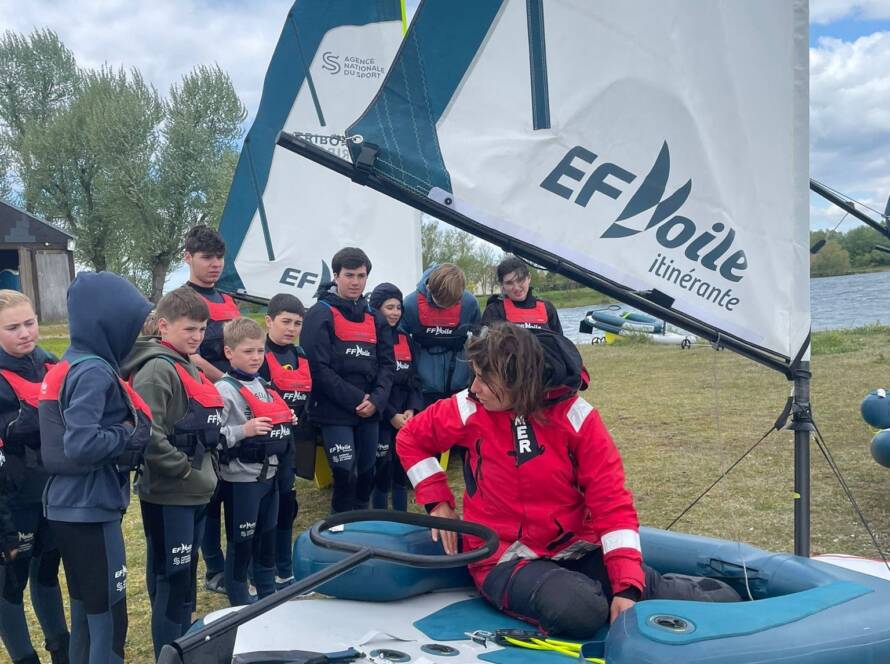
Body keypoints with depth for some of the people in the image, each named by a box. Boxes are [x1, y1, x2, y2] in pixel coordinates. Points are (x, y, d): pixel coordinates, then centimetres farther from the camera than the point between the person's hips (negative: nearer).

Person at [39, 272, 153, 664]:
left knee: (85, 606, 21)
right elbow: (81, 444, -29)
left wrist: (127, 432, 1)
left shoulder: (67, 366, 11)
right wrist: (130, 434, -14)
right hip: (90, 508, -10)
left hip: (69, 507, 10)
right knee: (107, 613, 0)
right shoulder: (94, 371, -19)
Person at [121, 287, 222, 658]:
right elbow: (149, 436, -26)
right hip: (169, 495, -9)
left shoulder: (187, 366, 14)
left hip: (194, 492, 9)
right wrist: (187, 472, -17)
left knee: (185, 576, 18)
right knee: (170, 578, 0)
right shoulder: (157, 369, -16)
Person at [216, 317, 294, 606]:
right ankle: (239, 601, 21)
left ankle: (268, 592, 34)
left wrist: (284, 421, 6)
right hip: (240, 477, -8)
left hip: (268, 472, 8)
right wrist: (244, 431, -29)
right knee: (241, 541, 5)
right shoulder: (224, 389, -16)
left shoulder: (261, 384, 10)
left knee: (267, 536, 19)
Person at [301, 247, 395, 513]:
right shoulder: (320, 314, -6)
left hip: (370, 412, 6)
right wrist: (355, 399, -15)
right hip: (335, 412, -6)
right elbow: (319, 367, -14)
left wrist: (376, 399, -9)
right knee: (345, 475, -8)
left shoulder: (375, 318, 14)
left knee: (366, 474, 14)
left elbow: (387, 364, 9)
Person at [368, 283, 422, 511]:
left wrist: (411, 409, -4)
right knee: (383, 472, -5)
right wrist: (391, 415, -13)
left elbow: (414, 380, 12)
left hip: (406, 418, 6)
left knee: (402, 471, 11)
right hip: (380, 418, -6)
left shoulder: (405, 340, 13)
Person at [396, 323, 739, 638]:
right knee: (577, 610, -36)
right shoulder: (469, 410, -7)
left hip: (577, 549, 0)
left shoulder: (576, 416, -11)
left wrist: (628, 586, -23)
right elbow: (410, 438, 11)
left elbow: (612, 502, -13)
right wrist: (438, 502, 1)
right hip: (506, 559, 0)